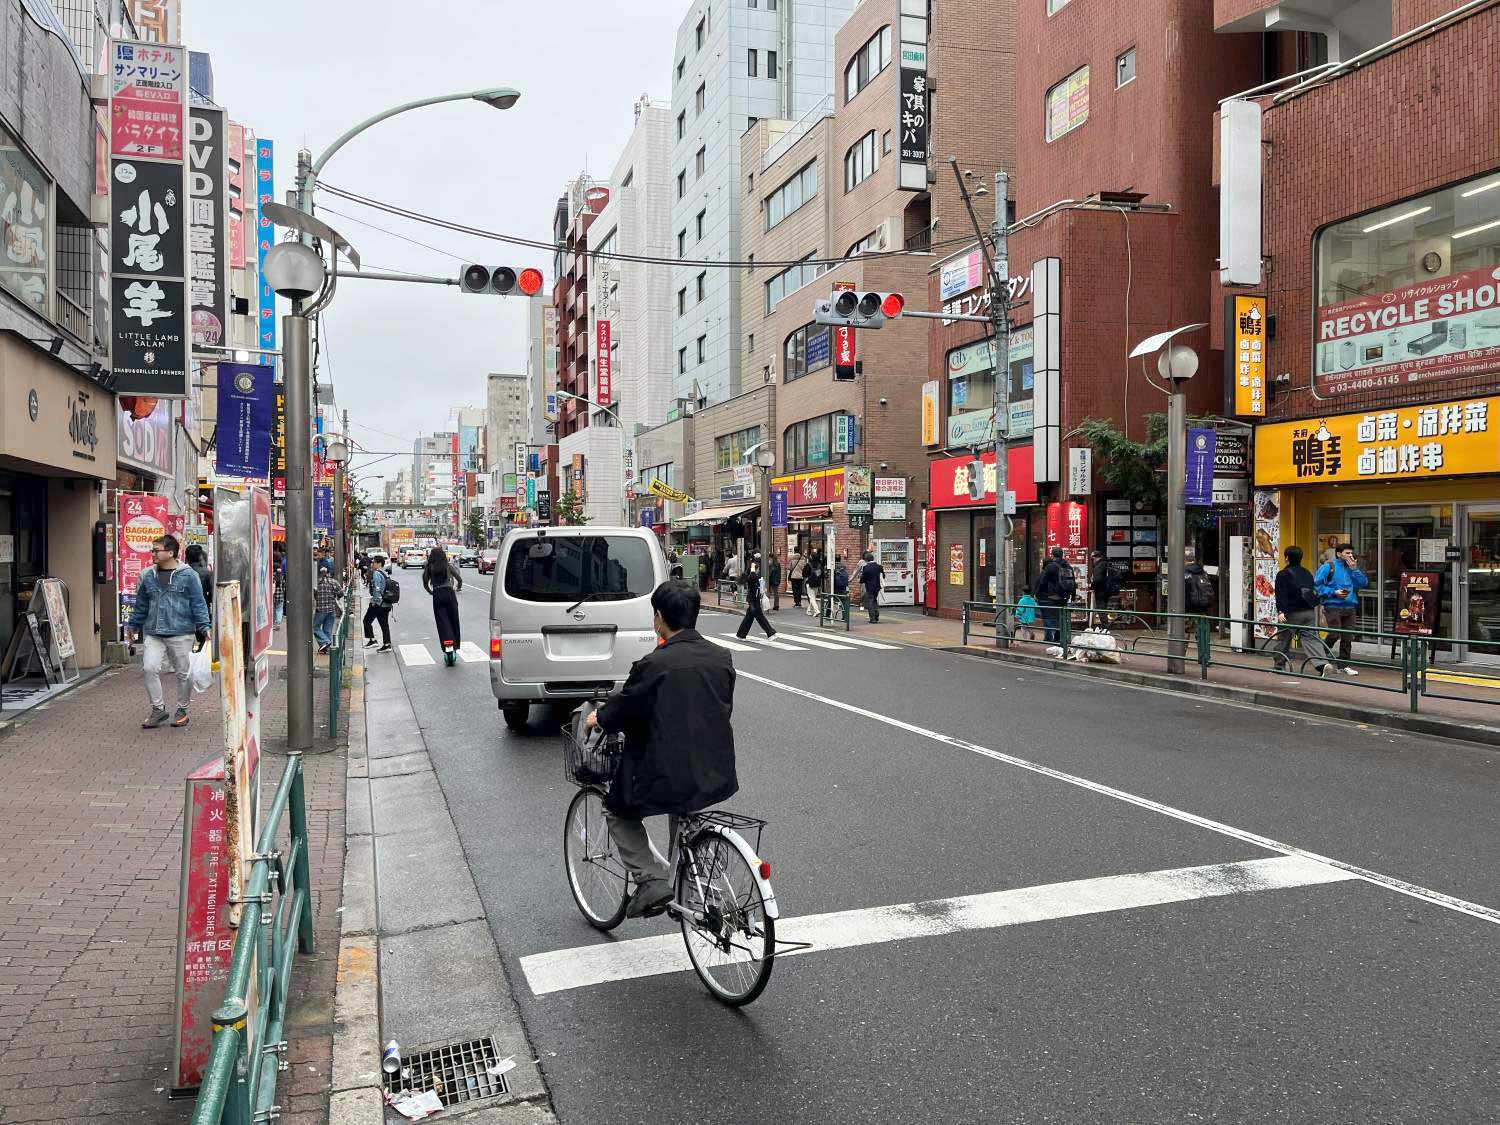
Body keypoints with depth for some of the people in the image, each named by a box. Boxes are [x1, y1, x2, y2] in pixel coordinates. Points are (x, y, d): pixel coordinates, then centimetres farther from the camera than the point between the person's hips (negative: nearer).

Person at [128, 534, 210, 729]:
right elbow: (141, 605, 18)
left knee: (183, 672, 5)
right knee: (150, 668, -9)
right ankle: (158, 709, 5)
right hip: (153, 634, 4)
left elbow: (198, 603, -4)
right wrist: (134, 627, 20)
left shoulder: (188, 575, -4)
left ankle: (181, 710, 21)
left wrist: (203, 627, -9)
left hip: (181, 634, -3)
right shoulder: (147, 576, 9)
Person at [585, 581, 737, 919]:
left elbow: (624, 708, -4)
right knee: (683, 816, 35)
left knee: (619, 812, 21)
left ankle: (652, 881, 7)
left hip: (667, 780, -6)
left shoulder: (654, 664, -17)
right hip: (718, 777, 6)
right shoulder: (722, 658, 0)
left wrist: (598, 719, 18)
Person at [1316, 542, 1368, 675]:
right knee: (1334, 634, -13)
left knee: (1347, 637, 6)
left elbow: (1363, 583, 4)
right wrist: (1333, 592, -14)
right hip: (1333, 606, -5)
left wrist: (1354, 569, -4)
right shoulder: (1328, 567, -2)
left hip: (1350, 607, 6)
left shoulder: (1353, 567, 15)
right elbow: (1317, 584, -7)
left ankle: (1344, 664, 14)